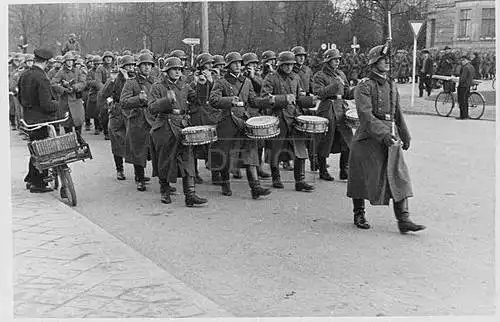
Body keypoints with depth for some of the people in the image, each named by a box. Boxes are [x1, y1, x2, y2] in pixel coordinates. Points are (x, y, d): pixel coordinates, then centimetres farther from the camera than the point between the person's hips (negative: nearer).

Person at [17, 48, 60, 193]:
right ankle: (38, 184, 8)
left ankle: (31, 179, 31)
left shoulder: (24, 75, 6)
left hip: (28, 119, 9)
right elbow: (46, 105, -23)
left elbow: (20, 98, 16)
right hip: (42, 120, -8)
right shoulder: (42, 79, -21)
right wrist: (56, 104, -4)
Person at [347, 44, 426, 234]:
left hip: (390, 136, 6)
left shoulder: (392, 86, 14)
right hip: (369, 138, -6)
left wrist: (405, 135, 19)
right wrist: (383, 134, -27)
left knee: (399, 176, -3)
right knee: (362, 178, 5)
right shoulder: (364, 86, -9)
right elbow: (366, 115, -19)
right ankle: (359, 216, 23)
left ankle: (403, 220, -2)